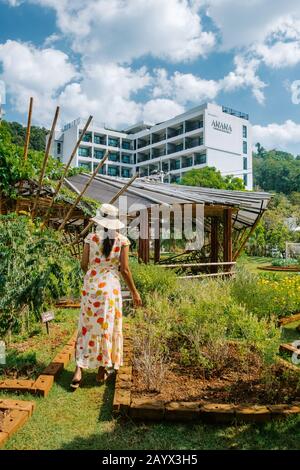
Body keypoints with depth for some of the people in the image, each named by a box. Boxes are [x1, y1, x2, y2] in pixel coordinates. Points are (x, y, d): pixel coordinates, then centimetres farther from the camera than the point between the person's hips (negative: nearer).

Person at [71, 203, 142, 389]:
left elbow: (84, 264, -2)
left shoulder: (91, 238, -3)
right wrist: (134, 292, 3)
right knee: (107, 328, 13)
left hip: (90, 287, 1)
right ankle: (103, 370, 25)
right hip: (111, 287, -1)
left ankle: (79, 371, 8)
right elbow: (124, 269, -8)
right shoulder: (122, 240, -6)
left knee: (87, 327, 12)